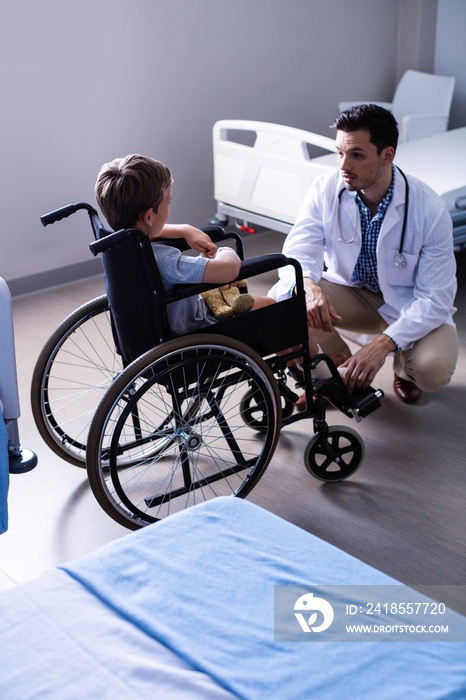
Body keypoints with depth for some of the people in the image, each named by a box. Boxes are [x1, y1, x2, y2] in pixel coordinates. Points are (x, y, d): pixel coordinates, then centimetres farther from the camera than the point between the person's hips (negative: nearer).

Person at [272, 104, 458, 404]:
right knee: (283, 297, -25)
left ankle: (403, 364, 10)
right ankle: (338, 368, 3)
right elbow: (297, 252, -21)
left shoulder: (429, 209, -24)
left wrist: (384, 343, -38)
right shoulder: (326, 189, -16)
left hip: (411, 307, -2)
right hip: (350, 292, 3)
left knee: (433, 370, -32)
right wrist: (308, 286, -46)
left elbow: (435, 297, -23)